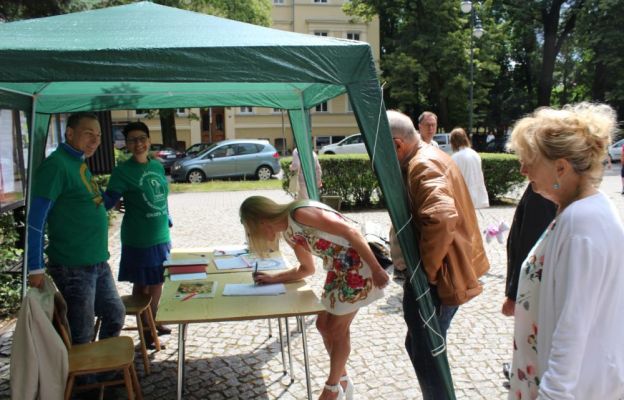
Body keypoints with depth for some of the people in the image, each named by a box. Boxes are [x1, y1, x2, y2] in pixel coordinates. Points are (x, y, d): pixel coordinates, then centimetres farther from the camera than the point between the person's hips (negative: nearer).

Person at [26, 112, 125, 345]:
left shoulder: (80, 164, 12)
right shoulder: (56, 165, -15)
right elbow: (35, 220, -18)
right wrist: (36, 268, -18)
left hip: (98, 263, 9)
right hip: (73, 266, -9)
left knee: (115, 315, 18)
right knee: (81, 335, 4)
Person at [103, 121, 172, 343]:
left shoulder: (157, 166, 6)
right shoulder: (123, 171, -11)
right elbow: (108, 200, -16)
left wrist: (167, 225, 17)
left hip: (160, 237, 6)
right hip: (138, 239, -6)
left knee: (157, 283, 17)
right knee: (142, 285, 5)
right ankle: (145, 331, 21)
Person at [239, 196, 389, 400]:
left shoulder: (300, 212, -21)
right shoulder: (289, 234, 8)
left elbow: (351, 232, -22)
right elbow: (307, 269, 21)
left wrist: (376, 269, -23)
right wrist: (273, 278, 16)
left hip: (358, 264, -9)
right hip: (338, 270, 9)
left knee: (337, 328, 3)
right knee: (323, 325, 13)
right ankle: (342, 379, 33)